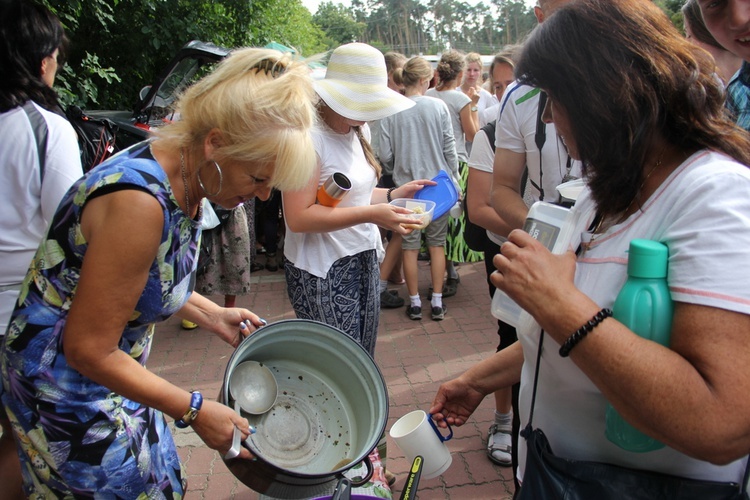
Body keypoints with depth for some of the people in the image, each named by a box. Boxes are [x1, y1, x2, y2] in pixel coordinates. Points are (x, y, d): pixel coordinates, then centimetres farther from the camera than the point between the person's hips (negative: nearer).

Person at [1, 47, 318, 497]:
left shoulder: (184, 173, -6)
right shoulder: (140, 202, -34)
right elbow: (89, 350, -27)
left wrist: (211, 314, 2)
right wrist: (194, 411, -21)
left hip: (108, 365, 8)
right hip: (67, 392, -8)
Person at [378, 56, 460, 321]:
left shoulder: (390, 112, -8)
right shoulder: (438, 106, -7)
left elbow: (385, 155, -7)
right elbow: (450, 149, -5)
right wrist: (455, 181, 7)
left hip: (406, 186, 0)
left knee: (410, 246, 10)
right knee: (437, 244, 12)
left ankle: (415, 302, 18)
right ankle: (437, 302, 17)